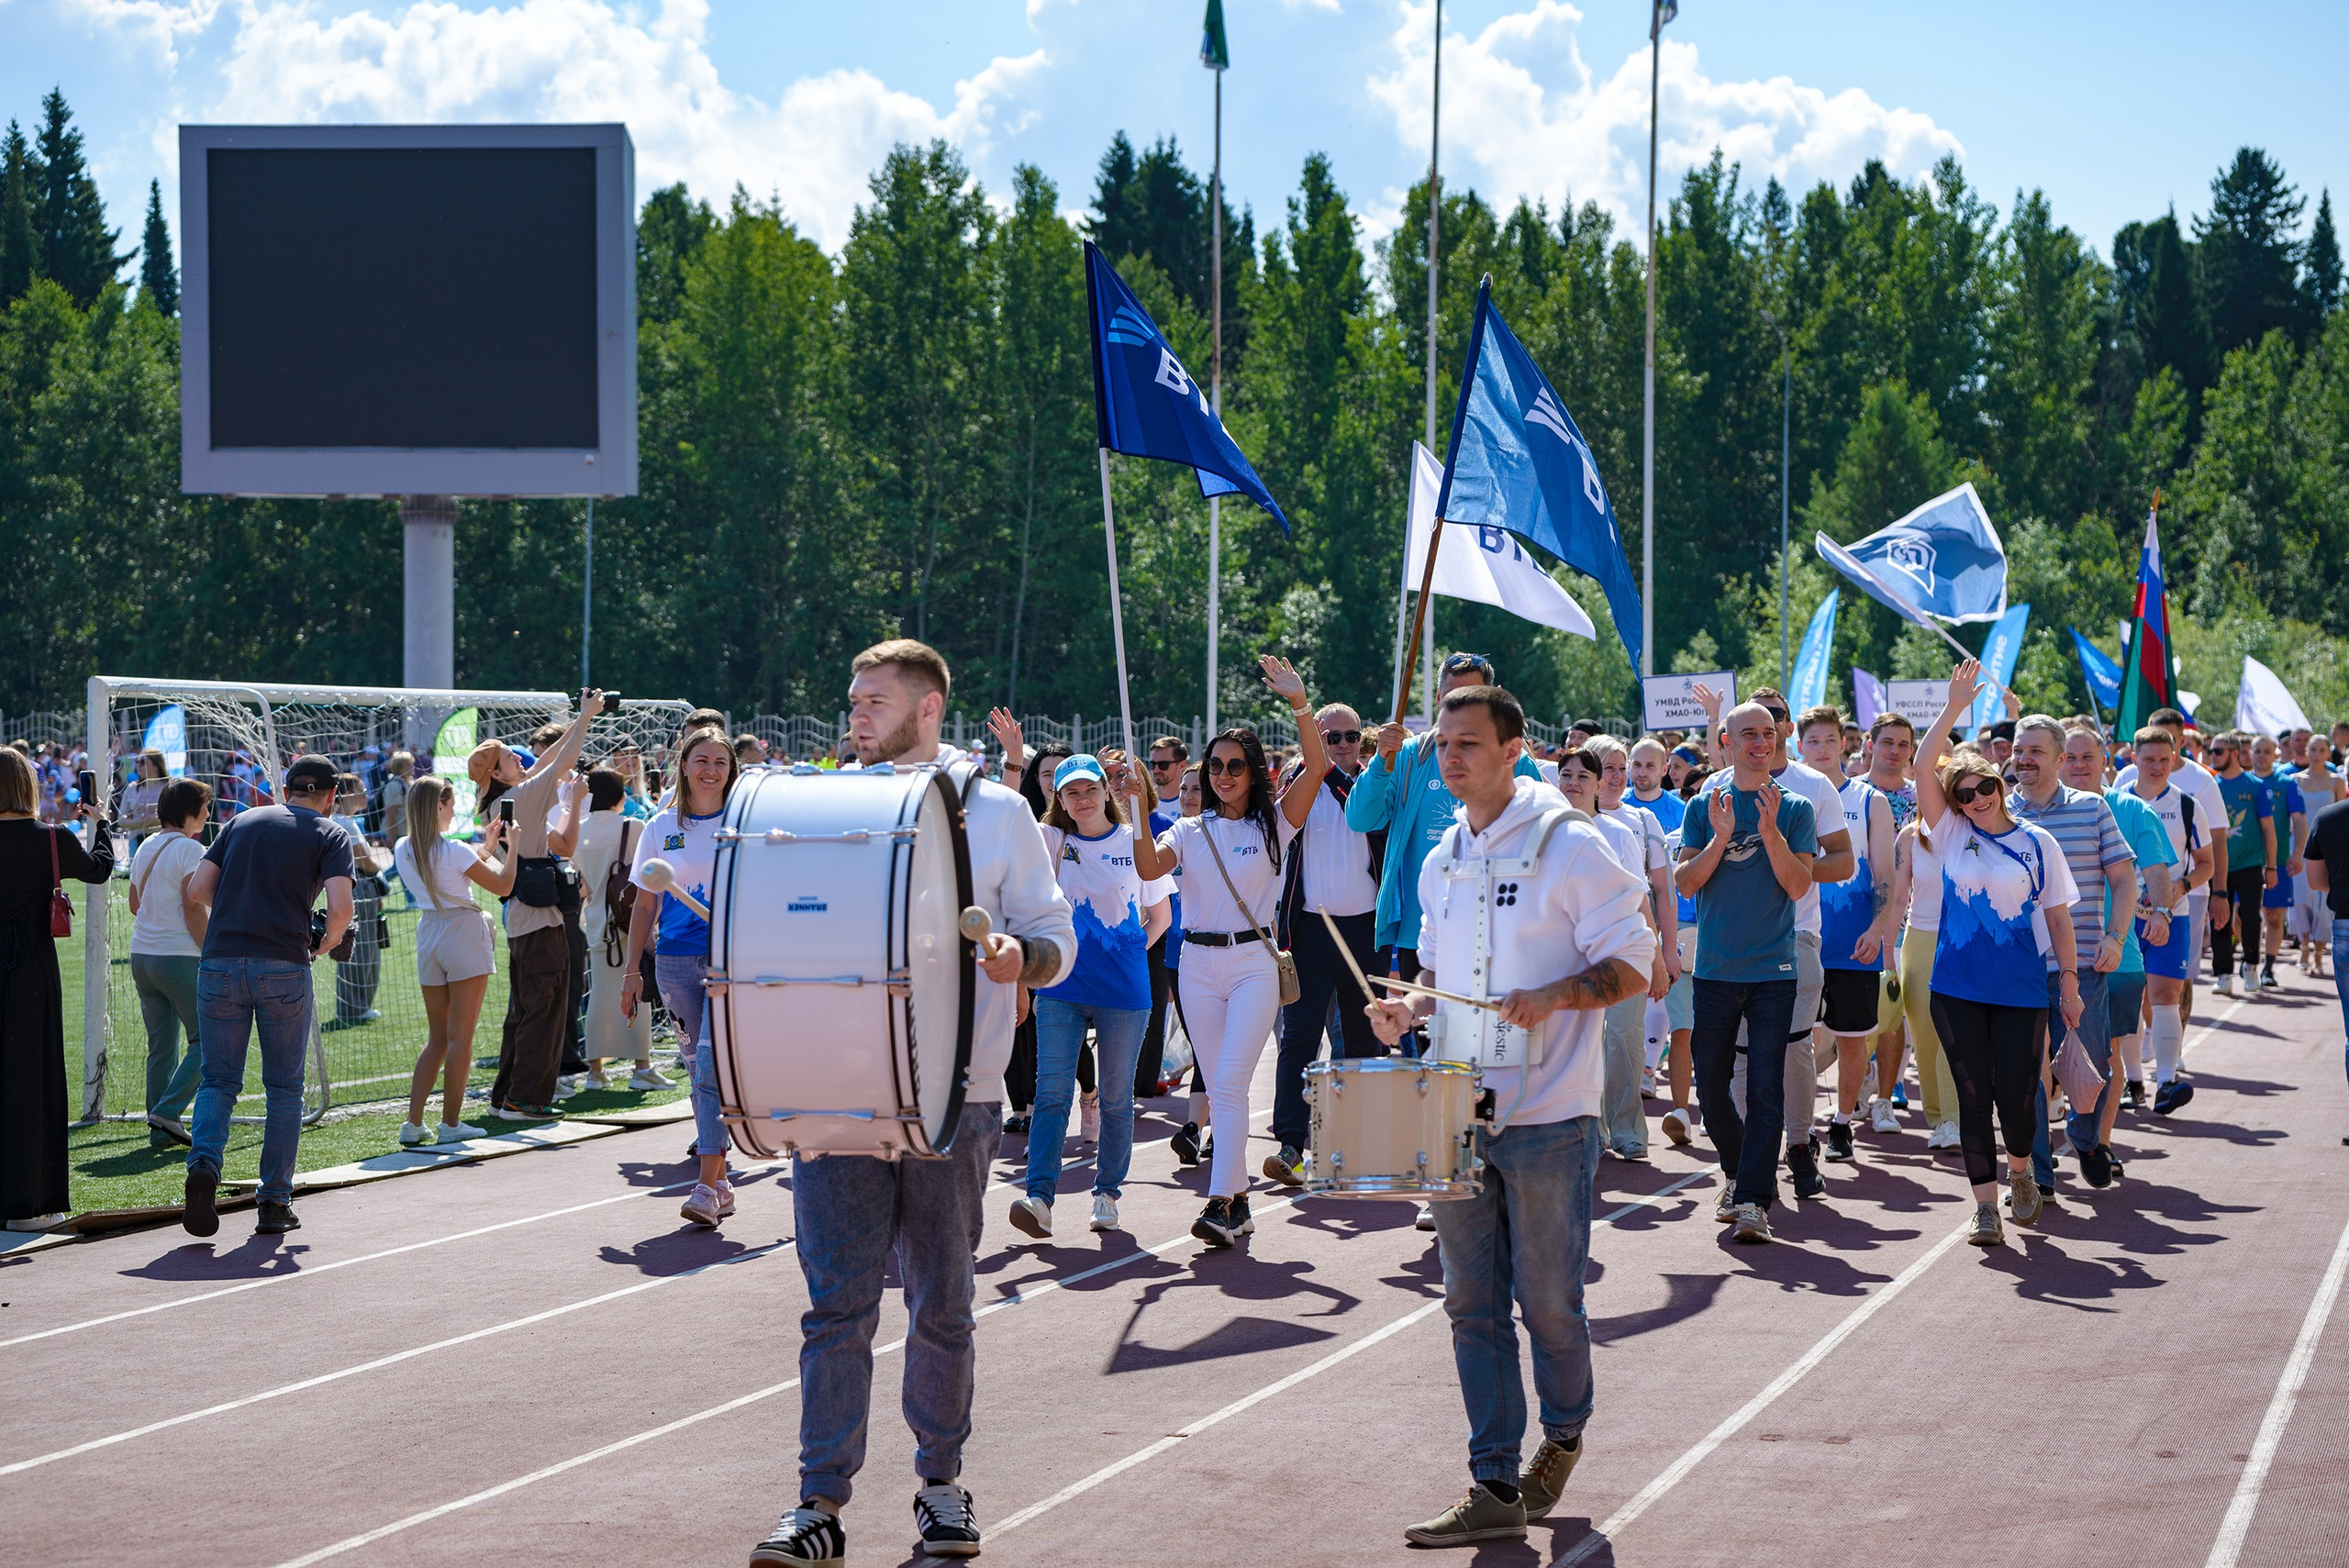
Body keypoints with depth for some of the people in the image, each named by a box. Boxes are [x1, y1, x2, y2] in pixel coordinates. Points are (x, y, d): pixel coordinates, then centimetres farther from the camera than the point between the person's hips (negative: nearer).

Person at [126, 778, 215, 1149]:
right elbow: (193, 908, -17)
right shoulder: (190, 849, -11)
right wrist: (211, 953, -14)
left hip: (141, 955, 8)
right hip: (179, 957, -8)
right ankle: (167, 1112, -9)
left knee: (161, 1046, 11)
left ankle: (161, 1130, 10)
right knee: (205, 1041, 1)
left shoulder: (145, 847, 12)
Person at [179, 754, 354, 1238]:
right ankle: (275, 1203, 9)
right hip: (283, 966, -2)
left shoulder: (242, 821, 18)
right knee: (283, 1086, 10)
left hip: (220, 962, 2)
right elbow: (340, 909, -8)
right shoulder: (331, 834, 7)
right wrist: (323, 944, 12)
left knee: (219, 1080, 9)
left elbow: (197, 888, 11)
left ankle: (204, 1165, -18)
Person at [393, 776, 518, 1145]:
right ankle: (450, 1124, -1)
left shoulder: (403, 850, 4)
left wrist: (486, 847, 23)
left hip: (429, 933, 6)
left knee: (437, 1038, 13)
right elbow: (502, 886, -6)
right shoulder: (454, 850, -15)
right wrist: (509, 846, 7)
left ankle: (414, 1123, 7)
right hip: (464, 934, -6)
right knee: (460, 1038, -1)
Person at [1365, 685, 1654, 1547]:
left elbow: (1633, 963, -9)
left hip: (1548, 1116, -6)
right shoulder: (1441, 863, 13)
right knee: (1473, 1303, 5)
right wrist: (1413, 1010, 3)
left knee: (1548, 1299, 2)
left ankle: (1563, 1434, 29)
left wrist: (1550, 997, -24)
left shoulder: (1569, 845, -8)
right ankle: (1495, 1487, 9)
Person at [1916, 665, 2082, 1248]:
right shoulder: (1952, 835, 5)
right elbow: (1924, 768, -5)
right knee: (1973, 1095, 2)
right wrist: (1953, 708, -9)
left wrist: (2070, 984, 4)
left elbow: (2058, 916, 7)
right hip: (1958, 986, 1)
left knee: (2016, 1095, -2)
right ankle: (1985, 1205, 9)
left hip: (2022, 990, -1)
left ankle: (2020, 1170, 28)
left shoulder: (2037, 842, 3)